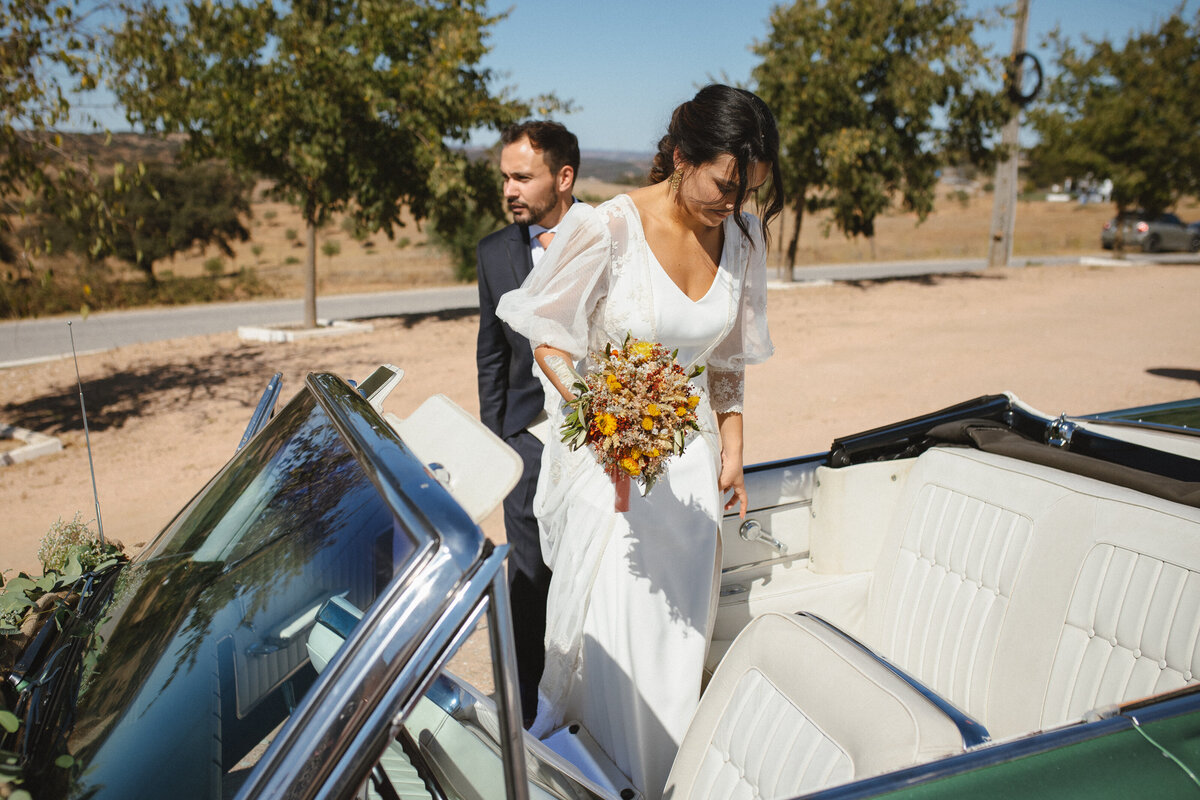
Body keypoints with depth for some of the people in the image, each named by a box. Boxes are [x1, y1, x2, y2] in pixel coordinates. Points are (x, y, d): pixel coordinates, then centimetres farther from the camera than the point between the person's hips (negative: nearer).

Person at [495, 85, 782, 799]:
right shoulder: (608, 228, -18)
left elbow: (729, 359, 9)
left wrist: (731, 454, 10)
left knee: (677, 620, 14)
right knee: (605, 617, 6)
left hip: (690, 455, 5)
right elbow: (549, 337, -10)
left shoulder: (742, 236, -1)